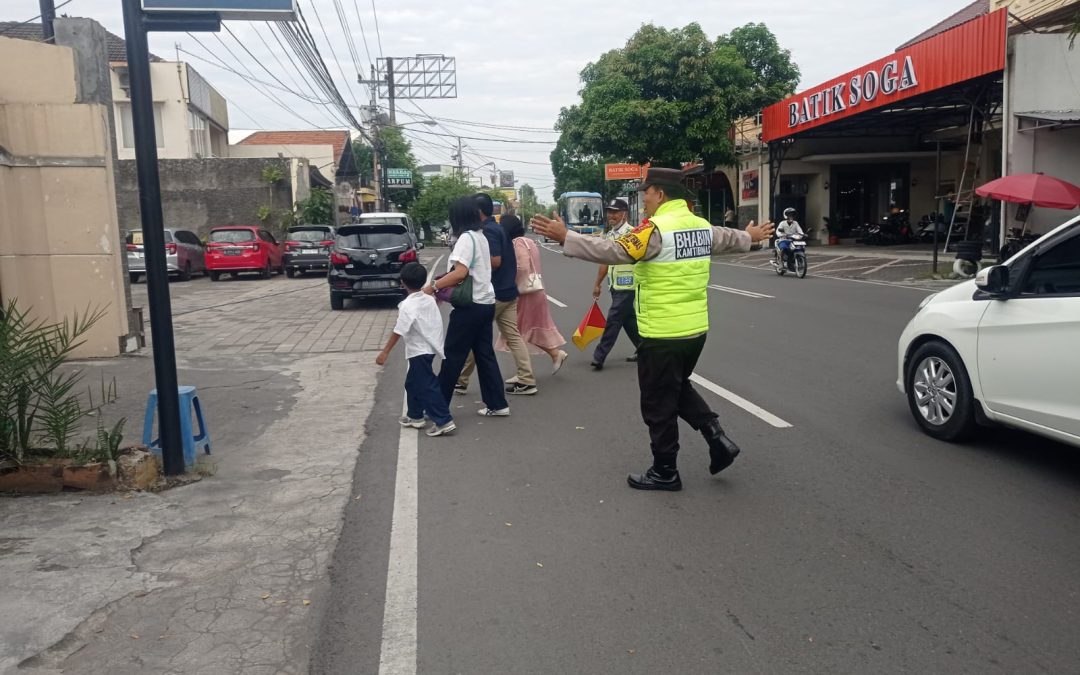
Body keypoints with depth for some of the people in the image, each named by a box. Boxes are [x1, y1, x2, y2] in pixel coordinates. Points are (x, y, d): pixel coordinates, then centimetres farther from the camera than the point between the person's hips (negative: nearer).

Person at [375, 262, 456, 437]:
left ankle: (444, 421, -10)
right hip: (429, 348, 9)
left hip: (420, 351, -9)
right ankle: (415, 416, 31)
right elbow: (436, 322, 13)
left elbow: (398, 331, -21)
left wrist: (385, 352, -19)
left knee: (427, 386, -7)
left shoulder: (408, 305, -17)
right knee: (412, 383, 21)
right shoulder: (429, 300, 6)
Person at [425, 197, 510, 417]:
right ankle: (497, 404, 13)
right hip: (485, 303, 9)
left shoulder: (466, 238, -14)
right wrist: (443, 284, 12)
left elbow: (460, 272, -25)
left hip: (471, 305, -9)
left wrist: (433, 287, -20)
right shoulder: (481, 237, 14)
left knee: (453, 356, 0)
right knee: (484, 355, 12)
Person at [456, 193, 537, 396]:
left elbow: (495, 261, -24)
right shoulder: (498, 228, 15)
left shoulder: (488, 230, -15)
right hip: (508, 291, 9)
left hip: (493, 294, -9)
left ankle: (461, 381, 12)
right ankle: (527, 381, 5)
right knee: (513, 336, 7)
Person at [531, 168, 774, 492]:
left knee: (658, 404, 6)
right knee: (679, 388, 28)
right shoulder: (703, 227, 9)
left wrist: (565, 238, -29)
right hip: (696, 330, 8)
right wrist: (750, 236, 52)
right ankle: (717, 437, 17)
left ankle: (664, 472, 17)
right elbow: (728, 237, 30)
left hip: (662, 334, -8)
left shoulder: (655, 228, -17)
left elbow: (615, 251, -28)